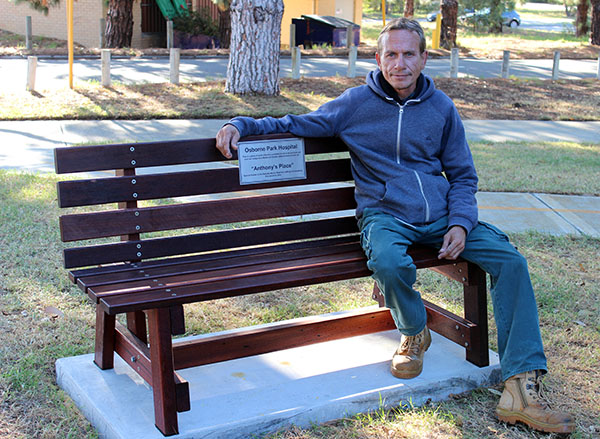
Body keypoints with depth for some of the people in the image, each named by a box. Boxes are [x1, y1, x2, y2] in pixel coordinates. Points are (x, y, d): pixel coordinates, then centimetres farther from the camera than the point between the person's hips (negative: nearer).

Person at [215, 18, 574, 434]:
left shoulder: (441, 107, 10)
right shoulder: (356, 103, 4)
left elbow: (463, 175, 15)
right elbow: (296, 124, 12)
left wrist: (460, 223, -3)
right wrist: (240, 126, -2)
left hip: (440, 215, 3)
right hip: (385, 214, -3)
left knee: (511, 260, -17)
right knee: (389, 263, -38)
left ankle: (522, 388, -15)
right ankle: (414, 332, -1)